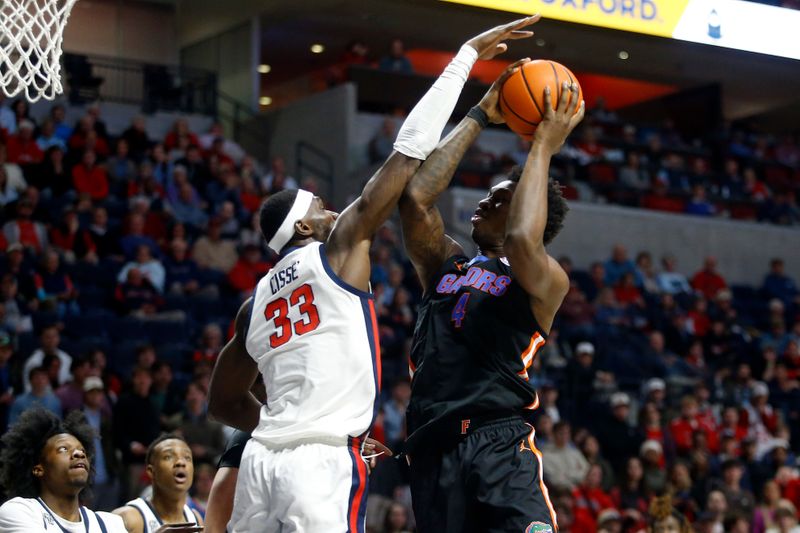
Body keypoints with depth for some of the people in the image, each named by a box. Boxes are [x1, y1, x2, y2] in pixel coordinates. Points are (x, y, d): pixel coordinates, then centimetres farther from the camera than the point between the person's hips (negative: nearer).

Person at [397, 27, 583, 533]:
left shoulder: (547, 280, 6)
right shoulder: (446, 263, 21)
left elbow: (521, 243, -17)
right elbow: (415, 197, 6)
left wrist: (544, 148, -6)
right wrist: (479, 117, 10)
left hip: (500, 441, -5)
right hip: (434, 448, 5)